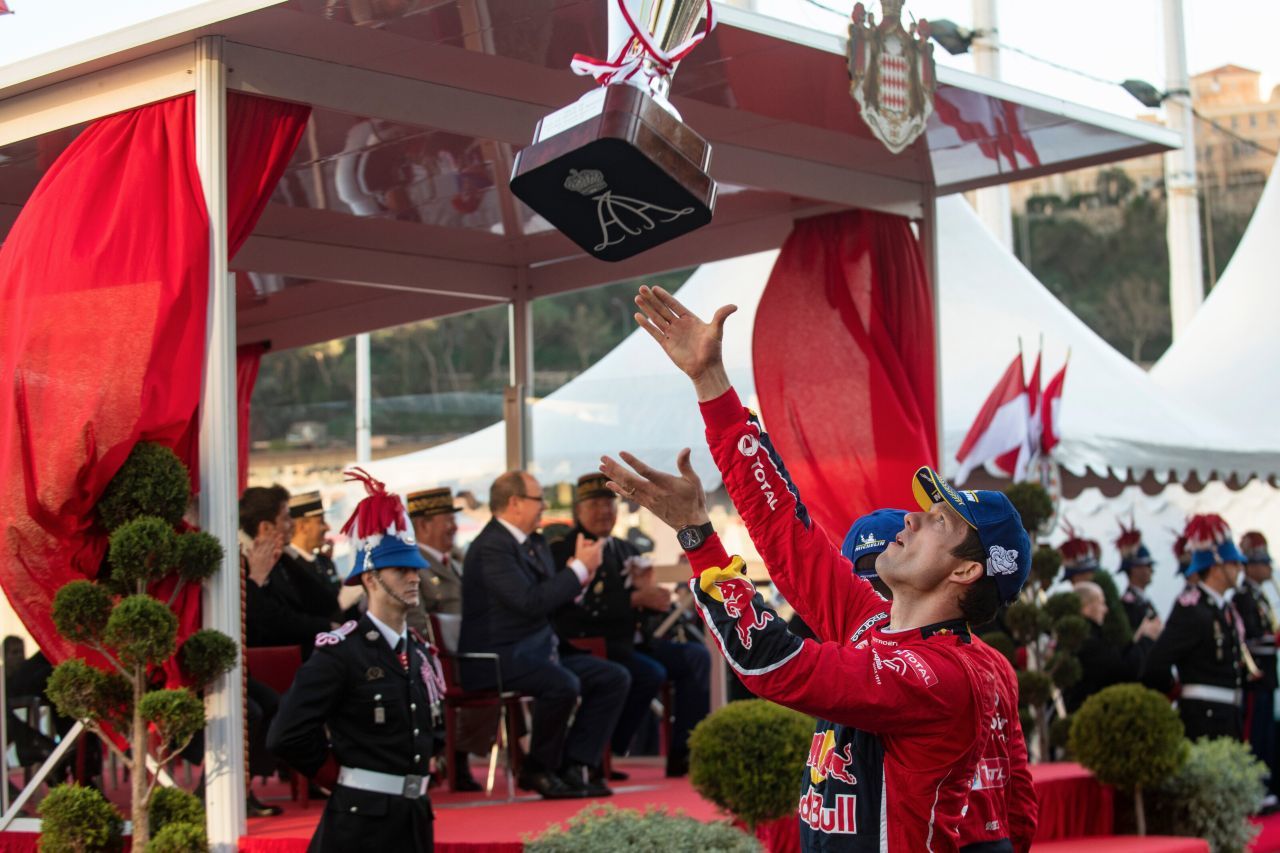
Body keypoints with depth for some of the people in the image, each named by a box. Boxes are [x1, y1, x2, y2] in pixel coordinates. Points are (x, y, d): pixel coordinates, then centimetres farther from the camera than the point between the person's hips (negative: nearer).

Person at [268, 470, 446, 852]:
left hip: (414, 819, 8)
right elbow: (287, 736, -18)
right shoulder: (340, 651, -11)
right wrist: (343, 777, -6)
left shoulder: (421, 651, 12)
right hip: (360, 822, -8)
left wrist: (415, 770, 13)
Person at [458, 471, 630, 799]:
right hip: (497, 659, -10)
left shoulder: (534, 543, 15)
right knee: (563, 684, -34)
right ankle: (539, 770, -12)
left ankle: (574, 765, -5)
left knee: (615, 678, 0)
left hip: (537, 650, 10)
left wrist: (580, 566, 1)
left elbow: (556, 599, 18)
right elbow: (531, 603, -25)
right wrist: (579, 568, -17)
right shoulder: (492, 547, -16)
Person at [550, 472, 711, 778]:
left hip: (635, 641, 8)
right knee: (651, 673, -30)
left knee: (697, 656, -9)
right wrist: (635, 599, -20)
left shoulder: (627, 551, 20)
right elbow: (578, 610, -18)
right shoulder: (563, 551, -5)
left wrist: (650, 591, -8)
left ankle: (682, 753, -14)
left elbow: (652, 603, 17)